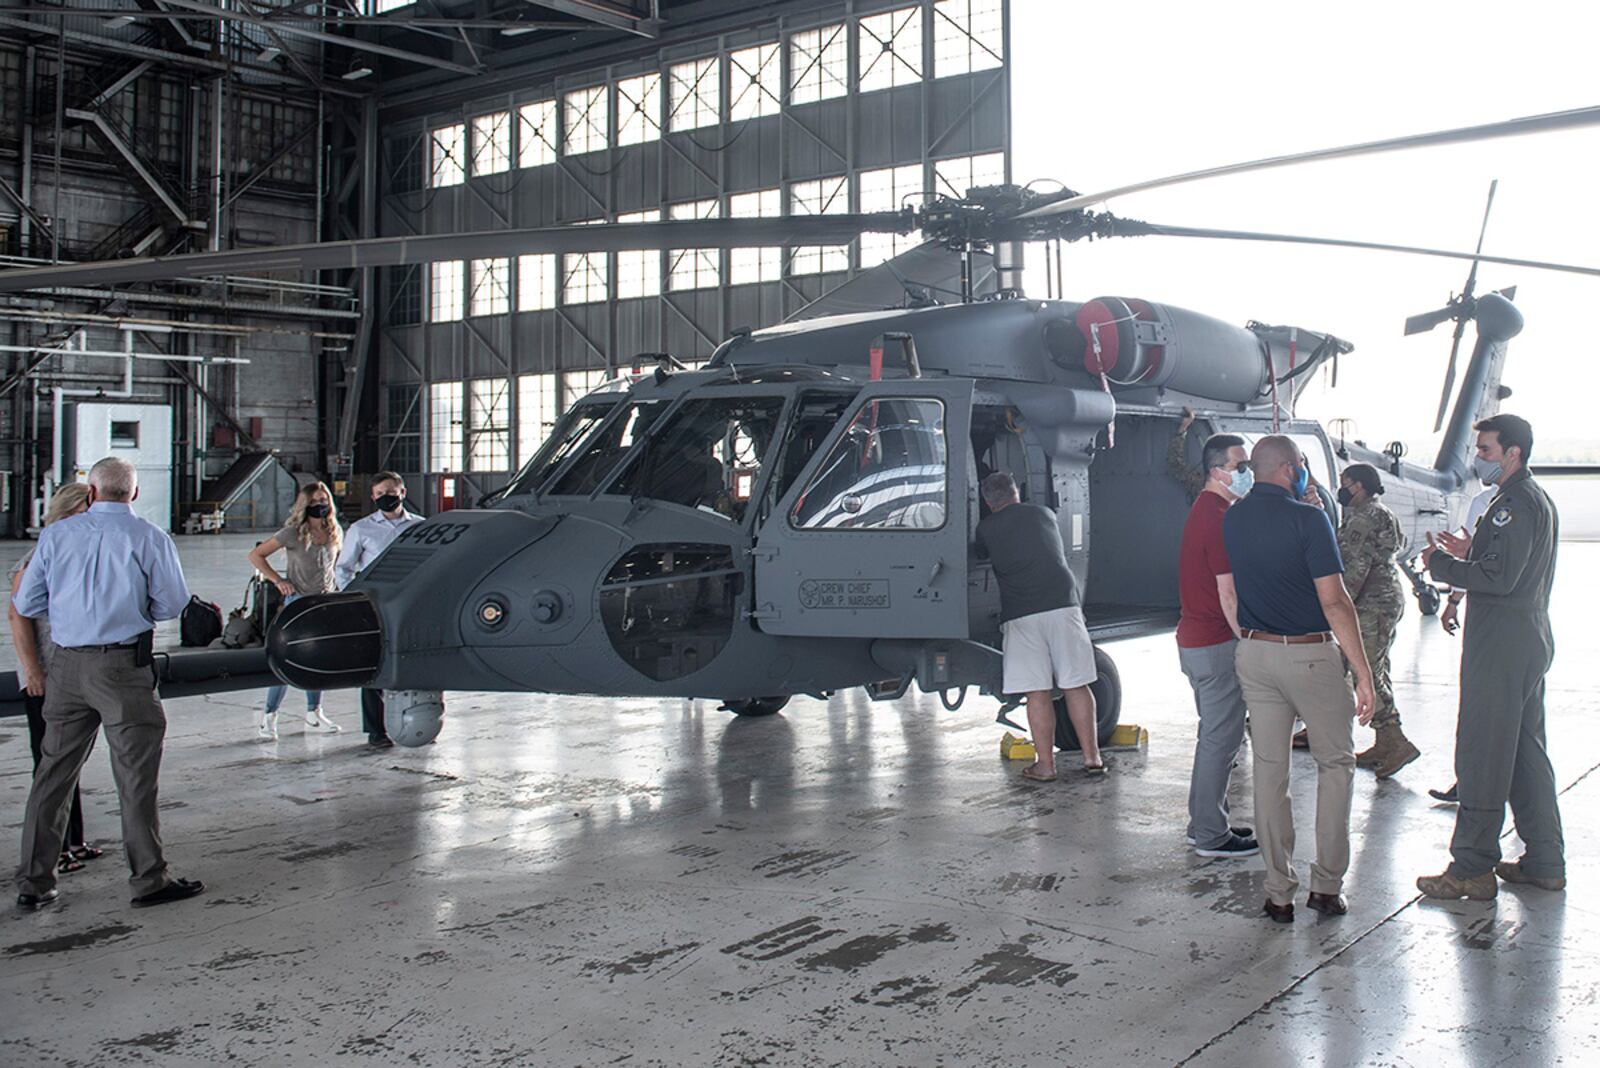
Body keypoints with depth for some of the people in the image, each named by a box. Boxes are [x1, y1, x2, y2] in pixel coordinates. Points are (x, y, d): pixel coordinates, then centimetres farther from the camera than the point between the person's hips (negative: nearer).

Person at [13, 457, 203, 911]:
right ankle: (149, 880, 9)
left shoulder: (56, 534, 4)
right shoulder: (150, 538, -5)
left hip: (66, 665, 4)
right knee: (136, 773, 3)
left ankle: (33, 882, 19)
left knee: (53, 771, 12)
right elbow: (171, 606, -3)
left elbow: (26, 604, 7)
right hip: (124, 665, -3)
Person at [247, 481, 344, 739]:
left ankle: (314, 714, 23)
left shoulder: (335, 532, 4)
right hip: (298, 601, -5)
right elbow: (256, 555, -5)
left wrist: (339, 587, 8)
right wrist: (278, 580, -12)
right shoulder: (294, 533, -10)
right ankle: (268, 717, 3)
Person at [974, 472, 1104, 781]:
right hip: (1062, 605, 2)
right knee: (1076, 686, 7)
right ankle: (1092, 758, 11)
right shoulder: (1045, 515, 17)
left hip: (1020, 615, -2)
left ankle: (1046, 765, 6)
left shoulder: (985, 529, 8)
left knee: (1037, 693, 2)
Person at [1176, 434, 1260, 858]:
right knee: (1221, 738, -3)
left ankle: (1204, 824, 26)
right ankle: (1212, 836, 4)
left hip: (1195, 638, 11)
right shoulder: (1220, 517, -18)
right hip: (1217, 643, -11)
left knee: (1214, 735, 18)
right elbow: (1228, 593, -20)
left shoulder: (1204, 510, 14)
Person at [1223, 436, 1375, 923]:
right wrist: (1363, 672, -14)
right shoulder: (1307, 519, -14)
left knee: (1269, 769, 9)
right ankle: (1326, 885, 11)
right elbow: (1334, 602, -17)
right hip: (1309, 655, -5)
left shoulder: (1232, 519, 4)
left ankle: (1278, 893, 13)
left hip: (1253, 653, 5)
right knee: (1336, 762, 12)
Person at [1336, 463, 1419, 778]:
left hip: (1373, 605, -11)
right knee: (1377, 672, 12)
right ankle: (1385, 745, 16)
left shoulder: (1362, 519, -15)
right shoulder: (1383, 514, 17)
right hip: (1390, 599, 11)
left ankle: (1397, 742, -10)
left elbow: (1355, 569, -20)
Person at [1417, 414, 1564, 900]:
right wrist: (1470, 552, 13)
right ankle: (1544, 862, 22)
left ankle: (1472, 869, -1)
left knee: (1481, 756, -6)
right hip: (1531, 640, 11)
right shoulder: (1539, 500, 17)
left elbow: (1499, 578, -22)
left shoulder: (1515, 504, -16)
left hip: (1501, 648, -11)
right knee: (1527, 752, 16)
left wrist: (1440, 563, -12)